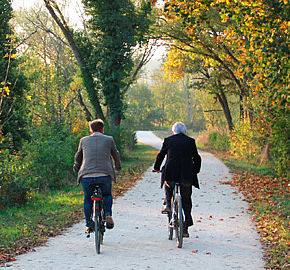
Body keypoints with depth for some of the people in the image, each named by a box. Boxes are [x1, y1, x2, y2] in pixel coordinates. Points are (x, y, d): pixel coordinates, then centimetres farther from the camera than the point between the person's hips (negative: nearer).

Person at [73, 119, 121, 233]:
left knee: (87, 199, 22)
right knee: (107, 195, 25)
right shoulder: (109, 140, 10)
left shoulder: (84, 140, 13)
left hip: (86, 176, 1)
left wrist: (76, 168, 47)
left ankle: (89, 223, 15)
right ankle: (108, 214, 3)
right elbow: (116, 155, 25)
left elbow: (78, 157, 27)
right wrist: (118, 166, 46)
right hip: (105, 175, 0)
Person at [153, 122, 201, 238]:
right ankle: (185, 228, 9)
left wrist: (156, 168, 29)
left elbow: (160, 156, 12)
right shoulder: (190, 141, 7)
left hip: (170, 174, 0)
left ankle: (168, 205, 15)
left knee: (168, 184, 36)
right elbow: (197, 158, 12)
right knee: (186, 201, 13)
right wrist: (195, 171, 28)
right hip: (187, 176, 0)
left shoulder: (168, 140, 5)